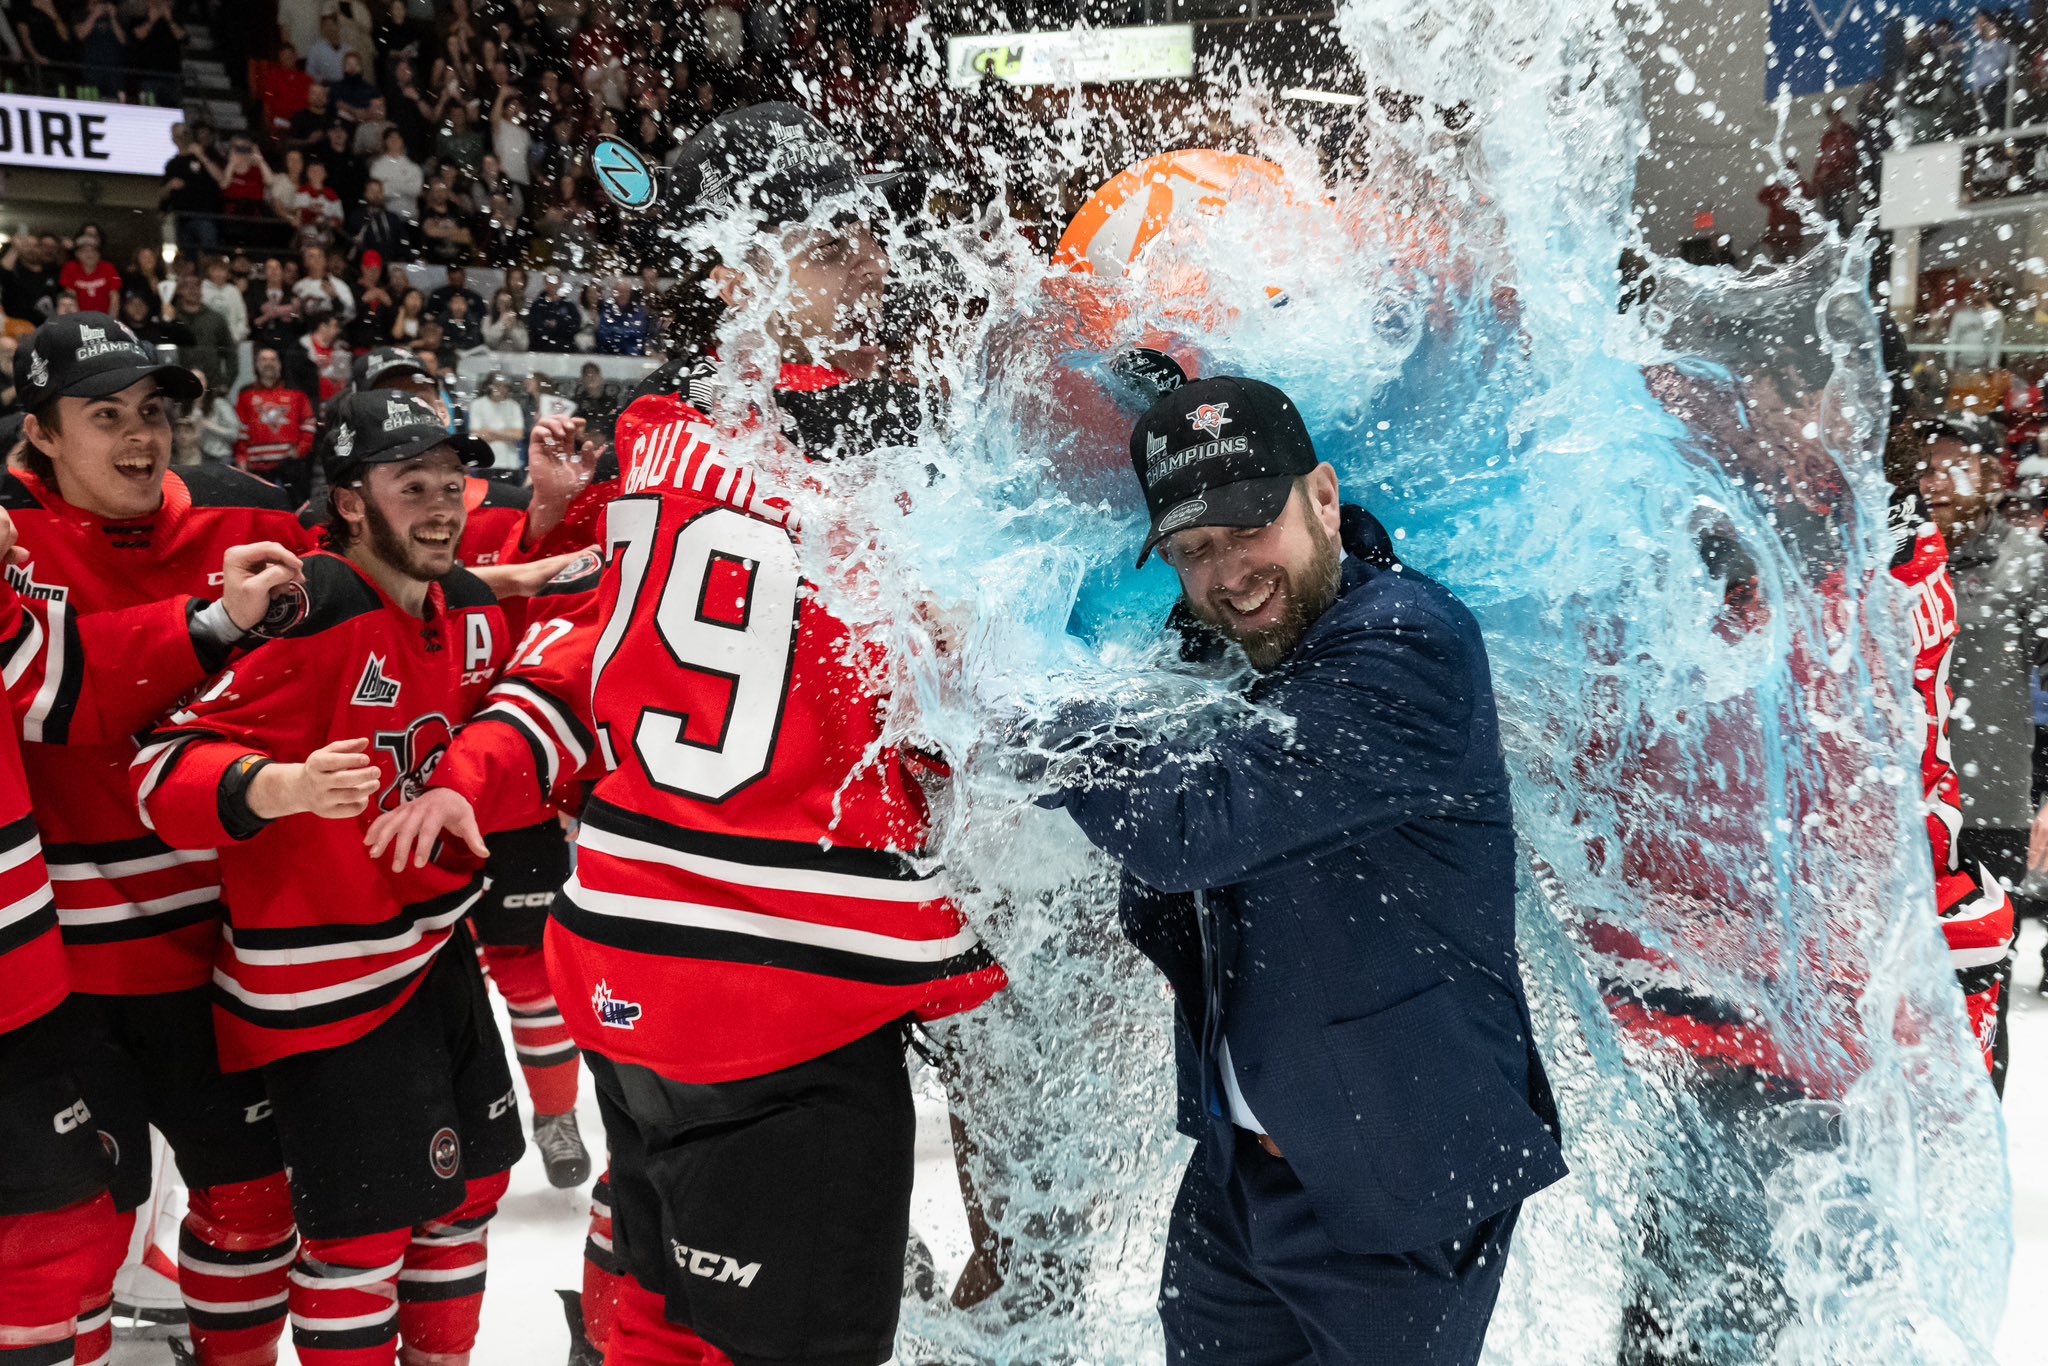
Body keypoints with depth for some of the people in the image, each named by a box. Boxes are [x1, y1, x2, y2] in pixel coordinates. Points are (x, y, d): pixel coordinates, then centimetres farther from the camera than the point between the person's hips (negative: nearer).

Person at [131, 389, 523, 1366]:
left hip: (434, 944, 8)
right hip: (324, 977, -8)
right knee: (362, 1231, 0)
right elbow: (166, 770, -26)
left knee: (470, 1179, 20)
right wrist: (284, 787, -40)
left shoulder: (474, 609, 2)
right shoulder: (309, 617, -22)